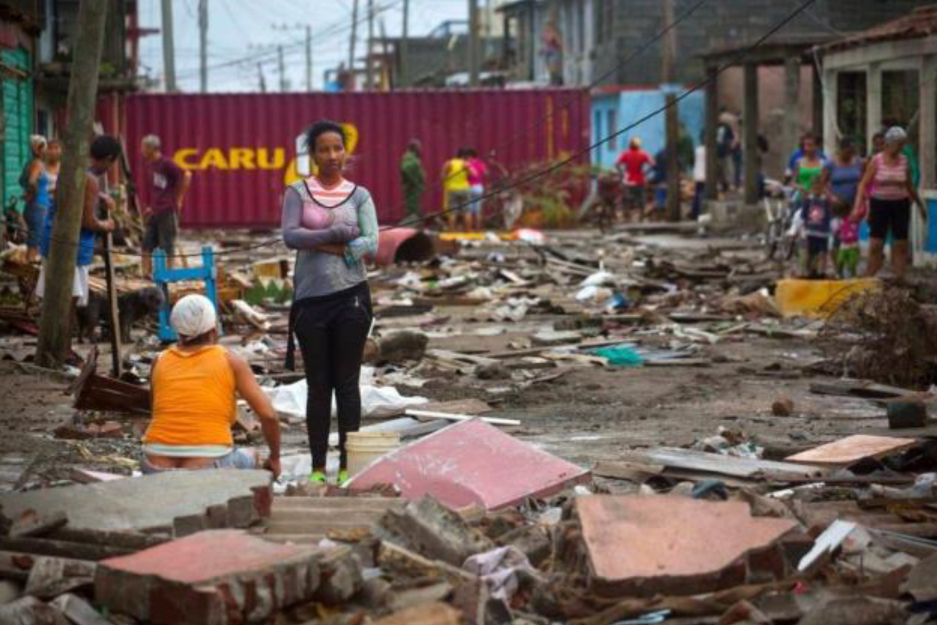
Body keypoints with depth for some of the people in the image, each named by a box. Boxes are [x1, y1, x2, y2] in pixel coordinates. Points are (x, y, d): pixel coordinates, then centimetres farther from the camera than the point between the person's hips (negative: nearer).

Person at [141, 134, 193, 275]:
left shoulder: (166, 163, -13)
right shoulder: (149, 165, 11)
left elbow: (187, 175, -19)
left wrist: (179, 199, -13)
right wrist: (149, 205, 16)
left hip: (167, 211, -8)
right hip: (153, 212, 8)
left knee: (167, 247, -1)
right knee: (147, 244, 5)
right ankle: (146, 273, 9)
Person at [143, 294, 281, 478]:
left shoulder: (160, 362, 11)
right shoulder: (231, 361, 3)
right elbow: (269, 416, 1)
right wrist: (274, 458, 15)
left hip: (158, 472, 2)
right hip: (209, 471, -2)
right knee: (250, 456, 31)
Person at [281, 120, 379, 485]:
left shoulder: (359, 195, 6)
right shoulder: (298, 193, 5)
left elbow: (371, 246, -5)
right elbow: (290, 235, -10)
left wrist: (321, 245, -11)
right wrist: (339, 234, -13)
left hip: (350, 295, 0)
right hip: (311, 298, 0)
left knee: (347, 383, 2)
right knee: (318, 385, 6)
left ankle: (347, 464, 6)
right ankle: (318, 466, 12)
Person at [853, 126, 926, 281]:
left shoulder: (904, 161, 3)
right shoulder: (876, 161, -5)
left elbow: (910, 186, 15)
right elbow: (864, 184, -6)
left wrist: (920, 205, 21)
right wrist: (857, 207, -16)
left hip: (900, 205, 3)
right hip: (880, 204, -3)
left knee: (901, 245, 2)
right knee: (875, 245, -6)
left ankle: (900, 279, 8)